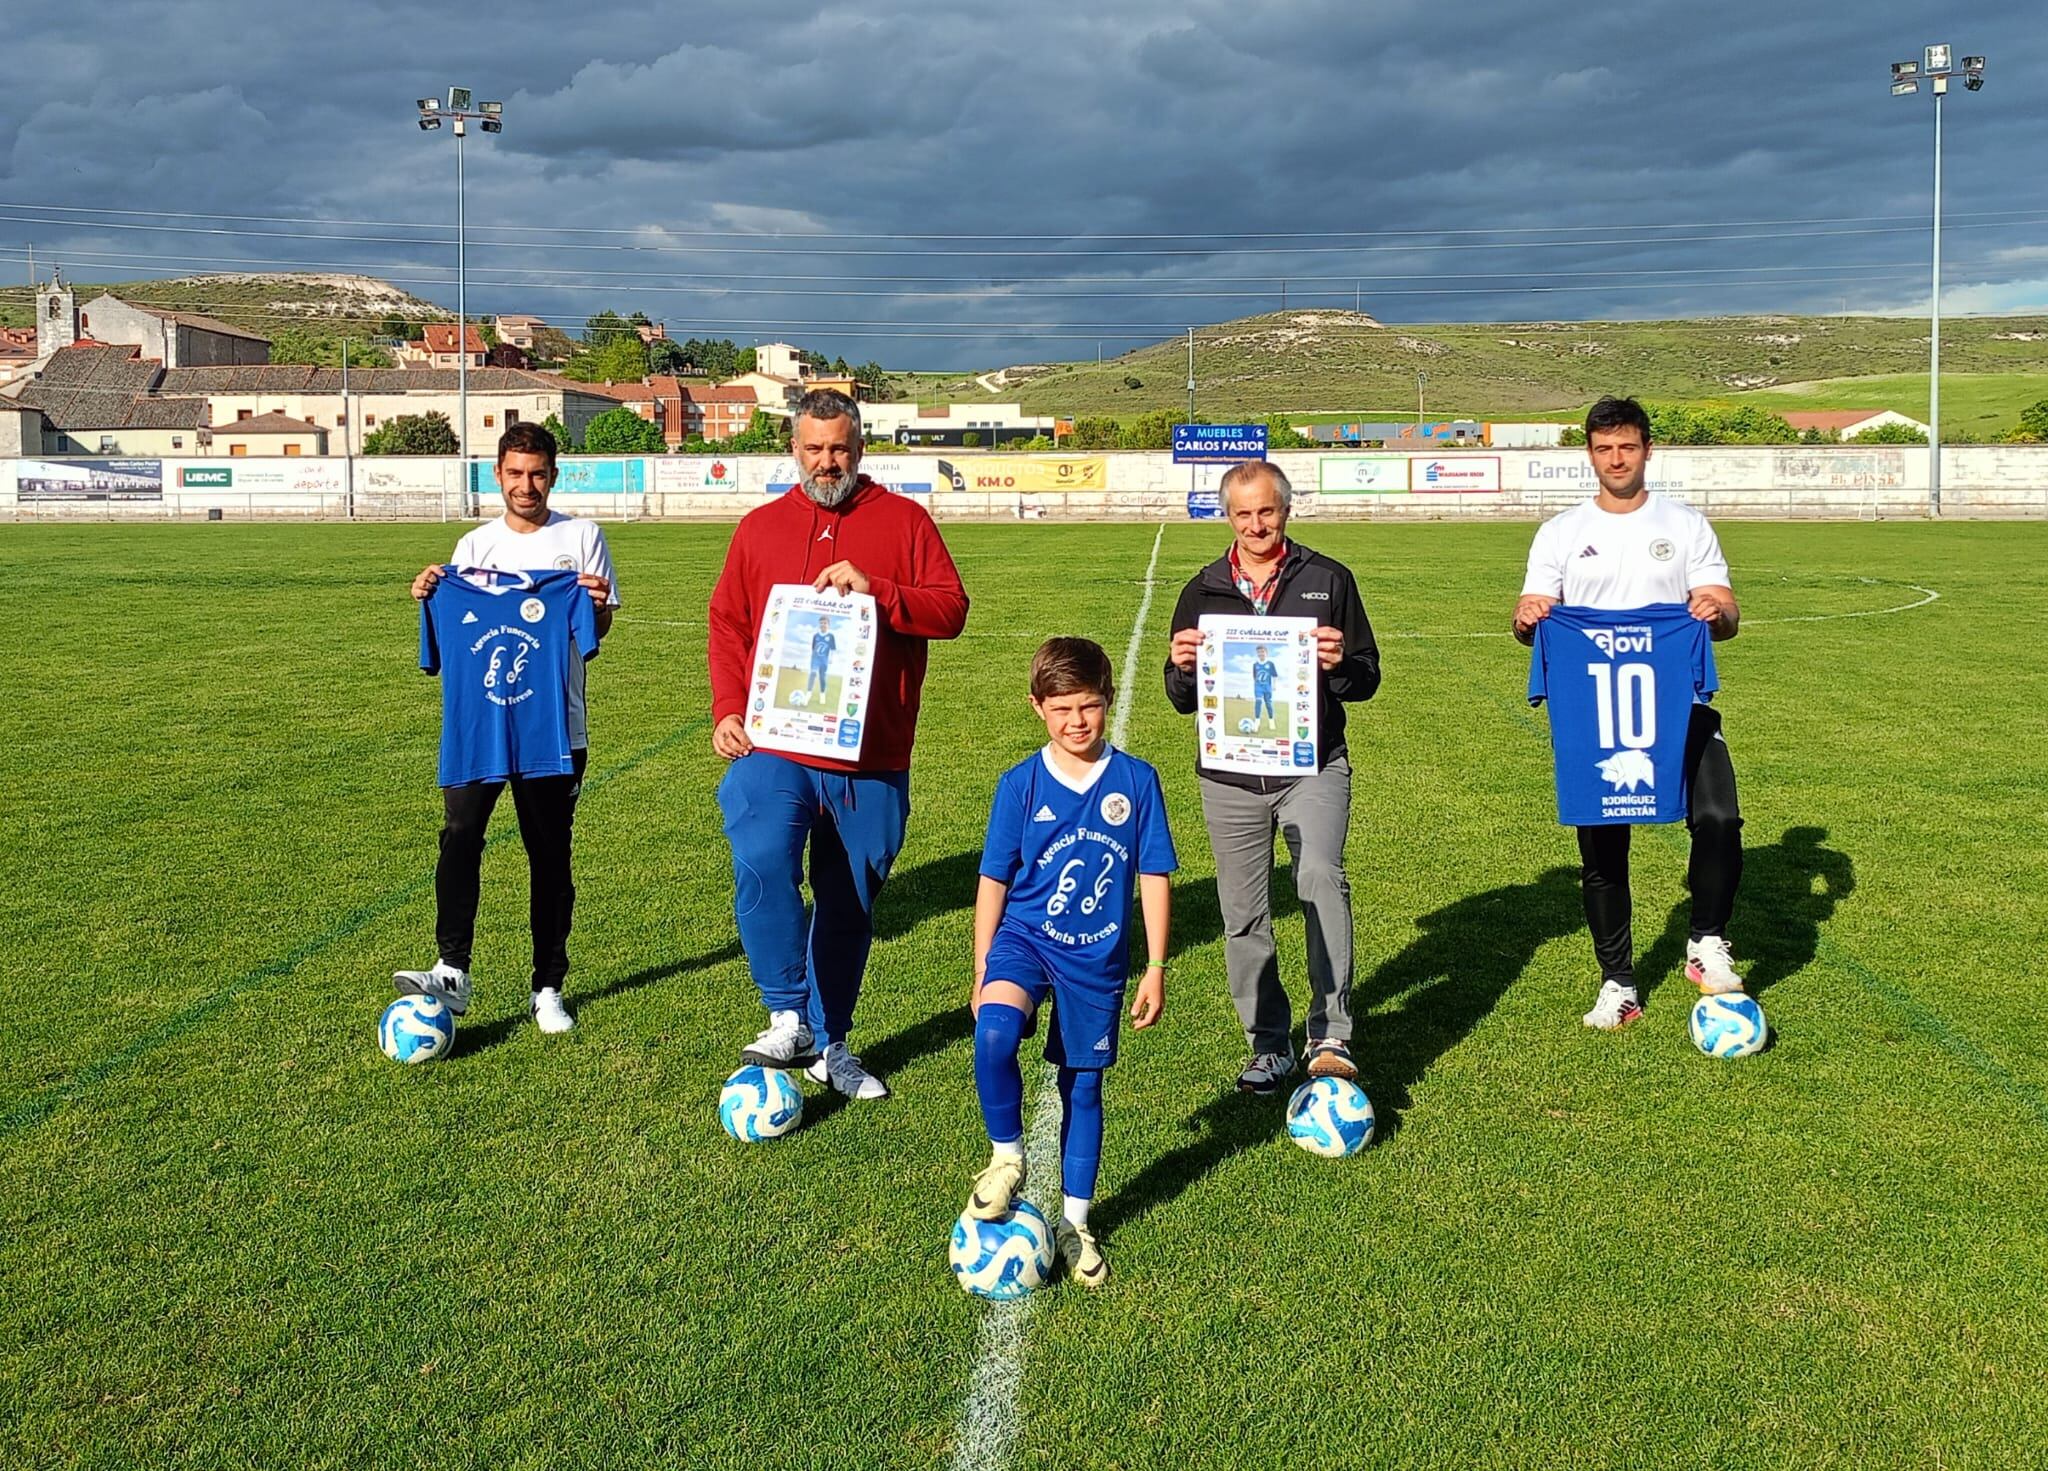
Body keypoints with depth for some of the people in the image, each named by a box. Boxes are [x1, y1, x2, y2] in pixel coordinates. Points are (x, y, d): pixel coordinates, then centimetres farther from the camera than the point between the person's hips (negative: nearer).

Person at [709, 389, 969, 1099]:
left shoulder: (903, 520, 5)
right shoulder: (760, 528, 11)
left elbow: (951, 609, -3)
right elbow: (727, 625, 12)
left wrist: (873, 591, -18)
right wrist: (726, 710, -2)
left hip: (871, 757, 0)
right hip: (771, 748, 0)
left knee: (850, 900, 10)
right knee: (762, 863, -24)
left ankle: (828, 1043, 25)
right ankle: (789, 1017, -9)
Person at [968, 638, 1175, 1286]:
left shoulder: (1136, 780, -4)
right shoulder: (1020, 784, -5)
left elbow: (1154, 876, 1)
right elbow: (994, 881, 1)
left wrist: (1155, 969, 0)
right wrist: (982, 972, 1)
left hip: (1099, 957, 1)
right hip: (1026, 938, -1)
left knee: (1082, 1085, 11)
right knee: (994, 1035, -29)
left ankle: (1074, 1224, 27)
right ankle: (1007, 1158, -4)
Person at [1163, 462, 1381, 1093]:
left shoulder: (1328, 580, 6)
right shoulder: (1203, 591, 11)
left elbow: (1367, 679, 8)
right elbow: (1182, 701, 15)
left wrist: (1339, 666, -15)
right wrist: (1183, 669, -8)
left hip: (1314, 767, -3)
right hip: (1229, 776, 3)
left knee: (1322, 881, -24)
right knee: (1243, 916, 5)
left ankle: (1331, 1037, -19)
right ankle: (1269, 1045, 19)